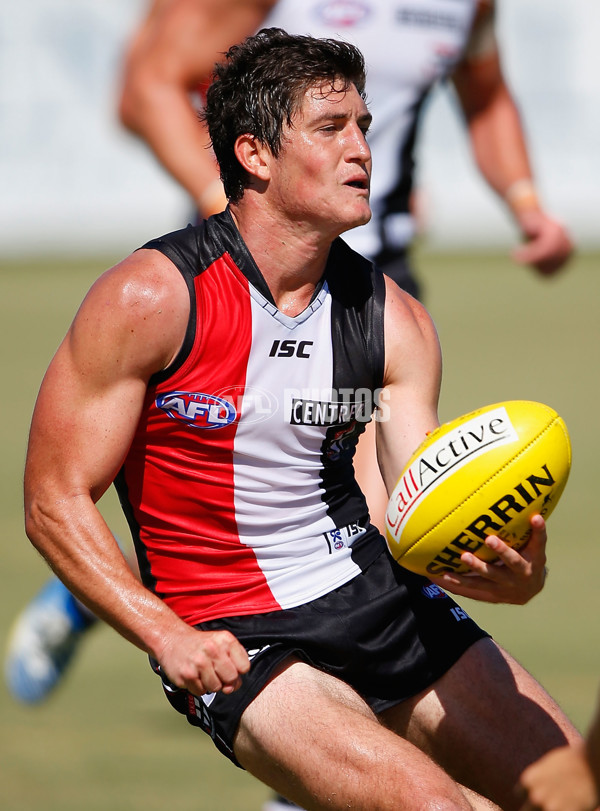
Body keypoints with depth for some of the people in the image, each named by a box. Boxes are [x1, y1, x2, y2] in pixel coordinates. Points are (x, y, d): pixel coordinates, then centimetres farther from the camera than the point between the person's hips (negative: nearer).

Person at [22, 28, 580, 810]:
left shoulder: (393, 319, 3)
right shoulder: (149, 298, -13)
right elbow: (56, 501, -10)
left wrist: (510, 571, -27)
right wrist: (169, 637, -22)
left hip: (379, 593, 6)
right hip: (237, 644, -6)